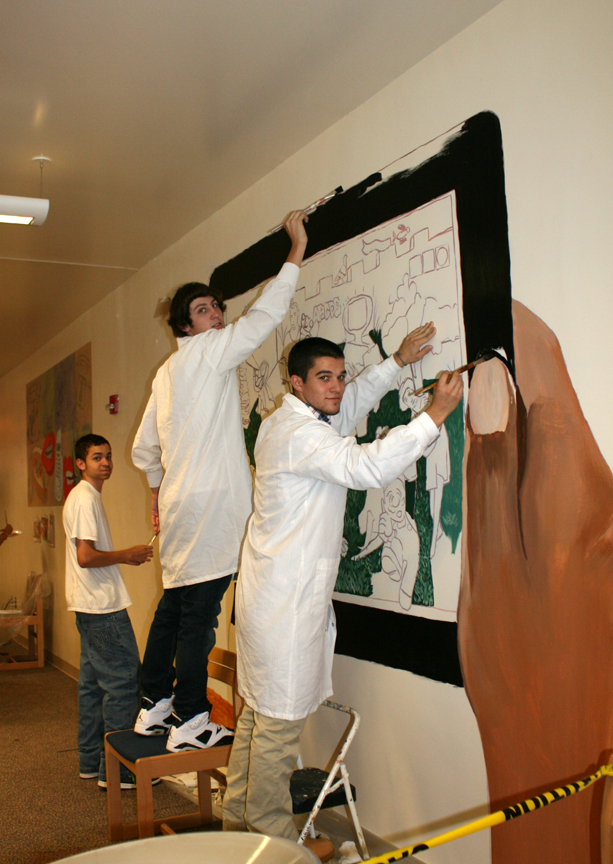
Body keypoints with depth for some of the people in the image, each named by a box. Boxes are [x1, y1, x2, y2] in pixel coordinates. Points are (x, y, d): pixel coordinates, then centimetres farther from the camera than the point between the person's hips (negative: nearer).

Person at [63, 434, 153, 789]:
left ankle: (91, 761, 23)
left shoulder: (86, 497, 18)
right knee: (123, 681, -7)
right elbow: (86, 557, -23)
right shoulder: (86, 499, -14)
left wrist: (125, 558, 12)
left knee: (94, 681, 15)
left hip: (91, 606, 11)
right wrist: (127, 555, -11)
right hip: (103, 606, -11)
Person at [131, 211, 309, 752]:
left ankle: (154, 707, 21)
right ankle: (191, 722, -1)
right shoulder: (208, 351, -3)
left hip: (179, 504, 9)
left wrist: (159, 489, 37)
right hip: (211, 504, -9)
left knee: (173, 606, 13)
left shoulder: (167, 373, 20)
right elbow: (266, 315, -9)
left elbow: (143, 449, 24)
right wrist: (297, 249, -4)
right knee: (199, 613, -6)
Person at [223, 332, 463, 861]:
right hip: (285, 599, -11)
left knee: (259, 711, 18)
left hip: (276, 593, 11)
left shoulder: (294, 421, 14)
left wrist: (397, 362, 24)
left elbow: (353, 403, 31)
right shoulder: (299, 434, -19)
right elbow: (366, 468, -32)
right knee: (281, 717, 0)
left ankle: (239, 818, 30)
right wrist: (435, 414, -28)